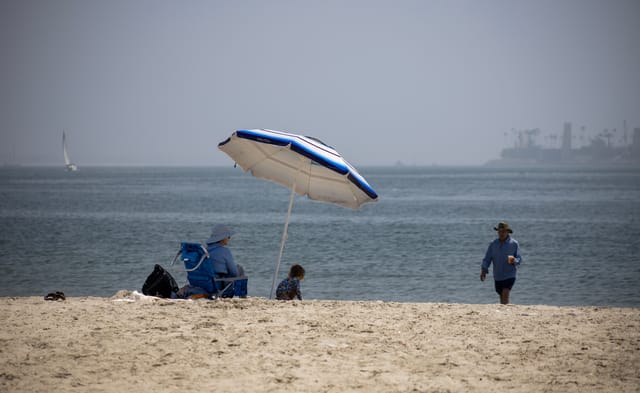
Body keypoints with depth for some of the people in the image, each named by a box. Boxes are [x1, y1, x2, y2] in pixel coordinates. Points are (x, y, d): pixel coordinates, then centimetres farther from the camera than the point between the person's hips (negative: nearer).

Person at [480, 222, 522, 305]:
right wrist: (483, 270, -13)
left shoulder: (514, 243, -4)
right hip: (498, 276, 4)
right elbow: (487, 259, 2)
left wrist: (514, 260, -25)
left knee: (505, 295, -19)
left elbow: (519, 259, -2)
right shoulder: (493, 244, 3)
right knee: (502, 297, 12)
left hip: (509, 275, -4)